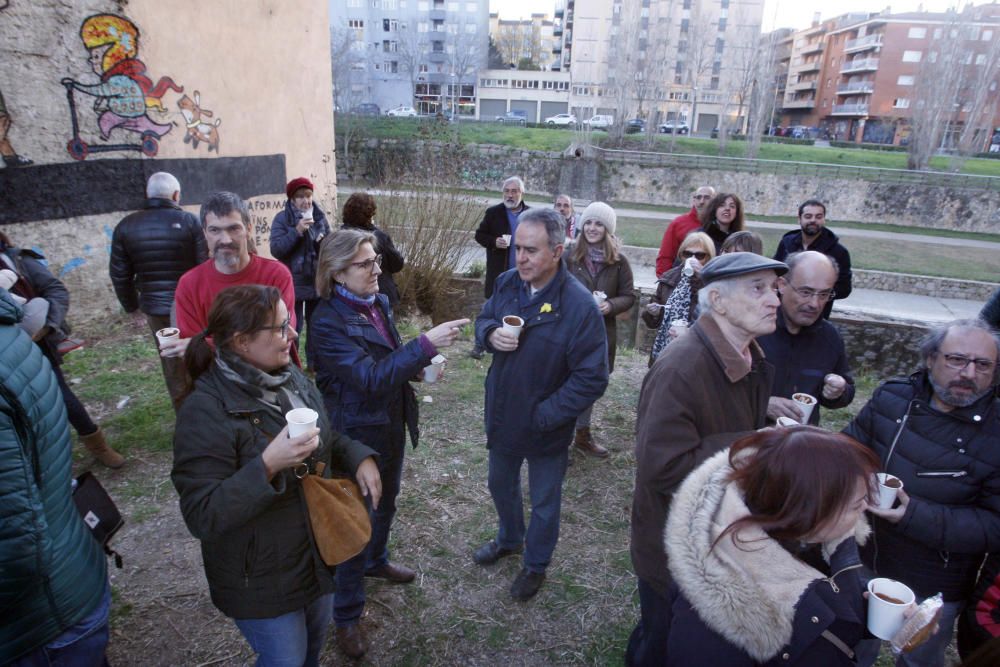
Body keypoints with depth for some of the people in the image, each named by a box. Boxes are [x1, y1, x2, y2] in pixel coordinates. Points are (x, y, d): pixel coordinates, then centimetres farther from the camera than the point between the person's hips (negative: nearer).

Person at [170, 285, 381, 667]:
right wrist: (267, 466, -38)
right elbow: (202, 517, -27)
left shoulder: (290, 376, -4)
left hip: (318, 554, 7)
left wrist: (359, 457, -8)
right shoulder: (206, 411, -26)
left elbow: (325, 438, 11)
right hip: (261, 580, -6)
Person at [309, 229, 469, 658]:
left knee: (386, 502, 27)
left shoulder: (378, 303, 0)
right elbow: (370, 377, -33)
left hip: (392, 425, 8)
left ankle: (376, 561, 55)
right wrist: (426, 344, -37)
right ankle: (346, 615, 28)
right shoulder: (328, 322, -25)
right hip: (358, 434, -8)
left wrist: (420, 364, -7)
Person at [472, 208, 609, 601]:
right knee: (501, 486, 28)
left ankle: (535, 565, 45)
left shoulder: (579, 305, -27)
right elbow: (482, 319, 8)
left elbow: (591, 378, -24)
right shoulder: (507, 284, -9)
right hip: (502, 416, 6)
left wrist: (544, 416, -24)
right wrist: (491, 333, -16)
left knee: (543, 502, 18)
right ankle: (509, 539, 58)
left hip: (545, 429, -5)